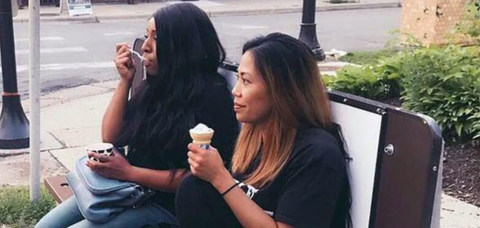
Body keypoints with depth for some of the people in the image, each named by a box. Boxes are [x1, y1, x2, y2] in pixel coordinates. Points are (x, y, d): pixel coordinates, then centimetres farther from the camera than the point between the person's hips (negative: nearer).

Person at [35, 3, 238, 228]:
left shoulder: (212, 96, -15)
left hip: (165, 205, -8)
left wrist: (128, 172, -21)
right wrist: (125, 81, -1)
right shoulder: (154, 85, 8)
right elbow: (111, 138, 7)